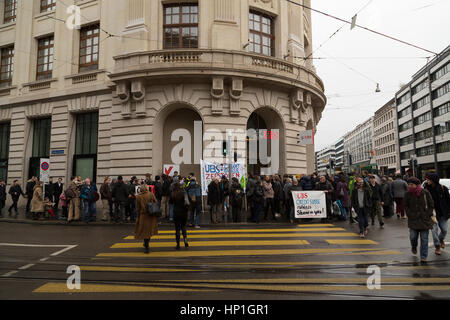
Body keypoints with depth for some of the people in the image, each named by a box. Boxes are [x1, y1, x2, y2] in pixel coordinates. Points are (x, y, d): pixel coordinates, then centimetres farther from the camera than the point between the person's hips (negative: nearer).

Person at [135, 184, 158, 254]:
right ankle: (146, 244, 35)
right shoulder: (151, 194, -4)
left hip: (143, 215, -2)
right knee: (150, 229, 19)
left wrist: (138, 217, 10)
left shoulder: (138, 197, -7)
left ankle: (147, 247, 5)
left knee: (145, 231, 7)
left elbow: (138, 208, -2)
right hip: (152, 215, 2)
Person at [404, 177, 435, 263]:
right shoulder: (408, 194, -1)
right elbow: (406, 206, 7)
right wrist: (410, 215, -4)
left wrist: (428, 214, -4)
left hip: (425, 219, -1)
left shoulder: (425, 193, -5)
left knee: (424, 239, 2)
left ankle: (423, 257, 13)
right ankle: (414, 246, 35)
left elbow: (431, 205, 3)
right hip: (413, 220, 1)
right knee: (413, 236, 0)